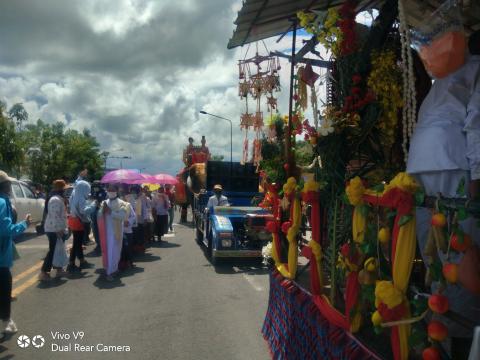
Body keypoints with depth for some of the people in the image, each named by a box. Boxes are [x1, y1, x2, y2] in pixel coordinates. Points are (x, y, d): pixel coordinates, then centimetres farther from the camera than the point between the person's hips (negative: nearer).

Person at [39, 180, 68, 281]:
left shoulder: (58, 198, 14)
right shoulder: (56, 200, -20)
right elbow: (55, 216, -26)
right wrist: (58, 230, -26)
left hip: (57, 229, 11)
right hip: (54, 230, -11)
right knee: (53, 251, -6)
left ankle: (59, 270, 23)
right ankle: (43, 272, -1)